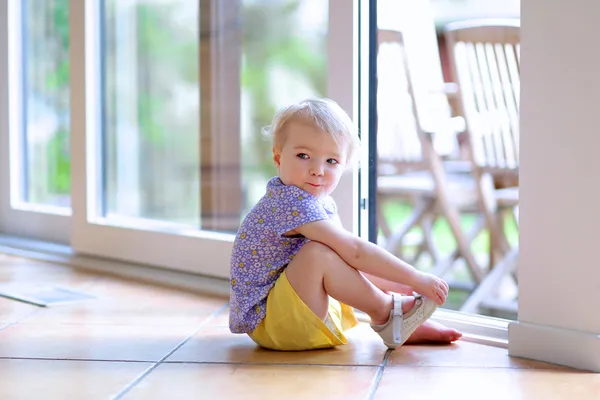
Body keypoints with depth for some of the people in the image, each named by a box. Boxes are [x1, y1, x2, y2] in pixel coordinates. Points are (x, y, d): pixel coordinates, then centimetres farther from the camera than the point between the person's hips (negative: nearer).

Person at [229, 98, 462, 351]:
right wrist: (417, 279, -26)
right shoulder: (293, 204, -25)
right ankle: (386, 312, -12)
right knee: (318, 252, -30)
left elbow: (353, 261, 14)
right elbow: (355, 251, -30)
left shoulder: (321, 202, 6)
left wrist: (403, 285, 6)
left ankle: (402, 327, 1)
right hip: (267, 323, -11)